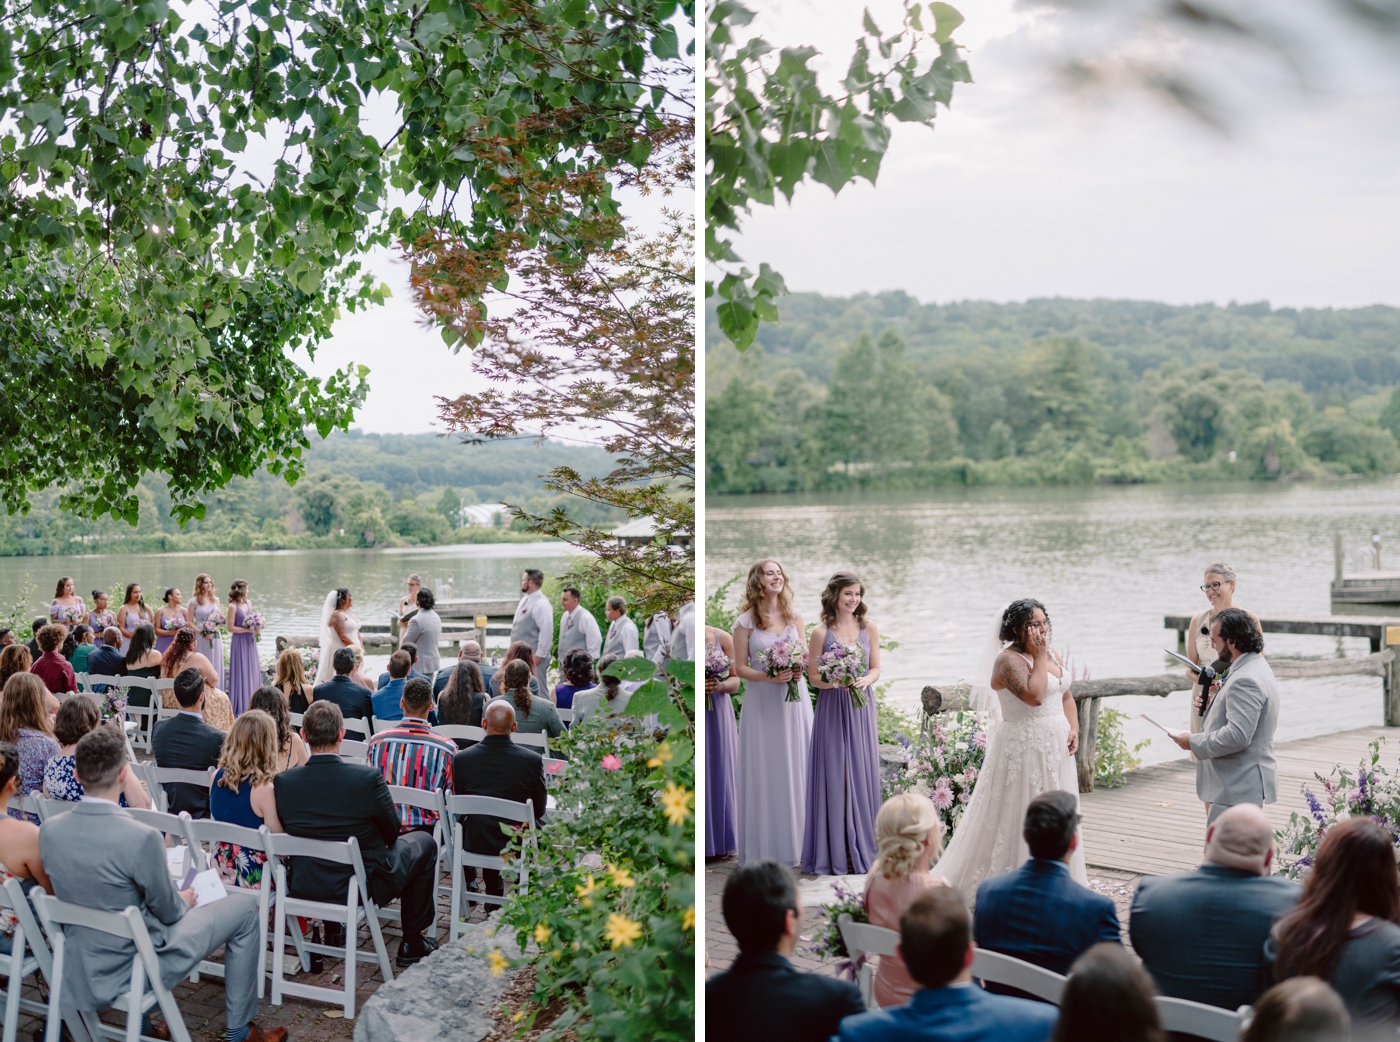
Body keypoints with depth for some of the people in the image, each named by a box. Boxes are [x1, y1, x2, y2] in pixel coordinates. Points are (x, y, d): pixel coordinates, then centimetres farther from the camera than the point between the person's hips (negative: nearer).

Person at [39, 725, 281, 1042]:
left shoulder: (49, 830, -11)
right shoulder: (142, 838, -29)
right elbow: (167, 912, -14)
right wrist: (183, 901, 11)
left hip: (79, 966, 6)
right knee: (245, 906, 11)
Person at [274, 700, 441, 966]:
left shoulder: (282, 782, -15)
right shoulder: (368, 778, -23)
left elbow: (287, 832, 2)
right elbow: (391, 834, -8)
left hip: (303, 888, 4)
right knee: (424, 843, 21)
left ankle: (332, 930, 45)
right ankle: (414, 942, 26)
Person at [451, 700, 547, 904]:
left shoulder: (461, 759, -13)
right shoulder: (533, 760, -16)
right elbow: (539, 810, -3)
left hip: (475, 842, 2)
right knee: (540, 822, 31)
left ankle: (494, 894, 43)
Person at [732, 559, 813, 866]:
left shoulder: (794, 616, 7)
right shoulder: (746, 622, -4)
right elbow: (740, 668, -4)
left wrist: (799, 671, -9)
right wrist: (770, 677, -18)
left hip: (795, 699, 3)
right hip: (762, 701, -3)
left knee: (797, 767, 5)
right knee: (765, 770, -1)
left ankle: (795, 840, 14)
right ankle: (765, 844, 7)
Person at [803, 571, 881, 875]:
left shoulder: (869, 628, 4)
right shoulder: (821, 633, -5)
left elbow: (876, 668, 9)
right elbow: (813, 677, -1)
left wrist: (864, 680, -12)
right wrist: (836, 680, -19)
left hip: (861, 707, 3)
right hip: (832, 710, -3)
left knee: (862, 774, 5)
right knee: (834, 775, -1)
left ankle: (862, 847, 16)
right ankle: (834, 852, 7)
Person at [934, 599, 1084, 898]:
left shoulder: (1052, 656, 12)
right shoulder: (1008, 660, -15)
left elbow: (1066, 696, 17)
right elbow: (1033, 695, -28)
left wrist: (1073, 728, 2)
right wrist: (1039, 657, -20)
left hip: (1055, 748, 8)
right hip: (1024, 749, -8)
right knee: (1019, 816, -4)